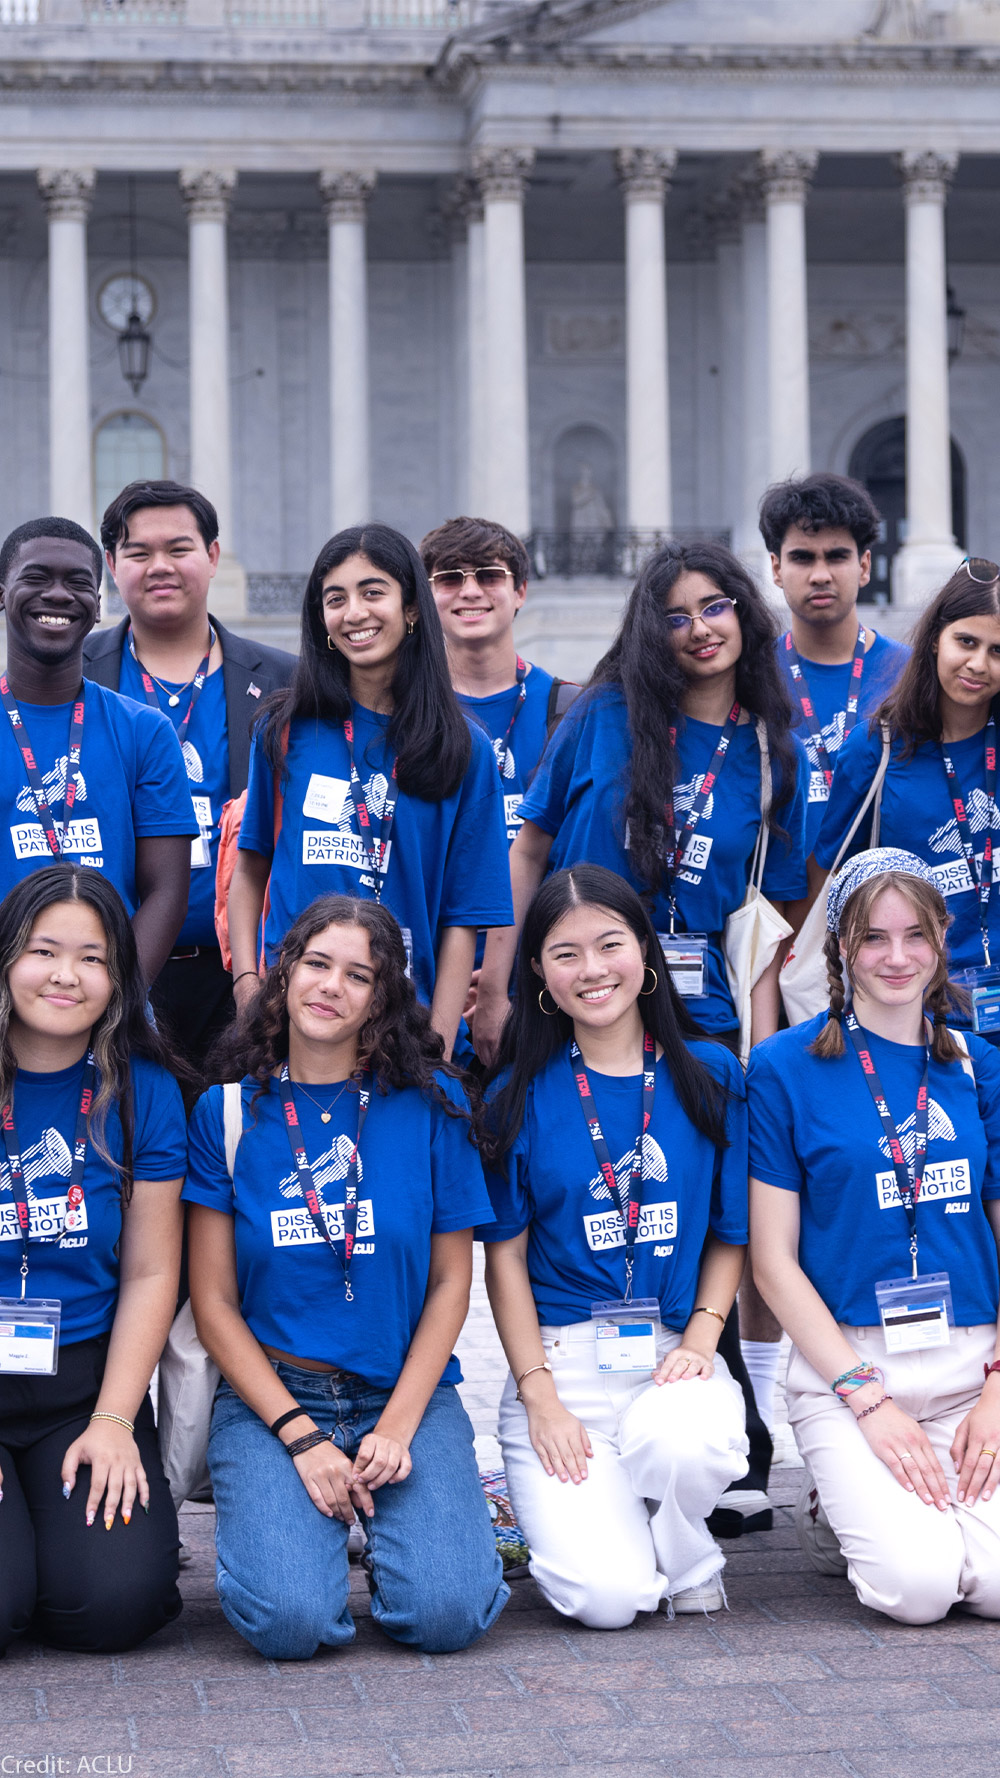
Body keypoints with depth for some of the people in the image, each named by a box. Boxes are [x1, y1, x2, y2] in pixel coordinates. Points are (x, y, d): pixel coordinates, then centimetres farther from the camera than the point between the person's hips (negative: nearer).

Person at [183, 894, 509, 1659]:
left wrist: (399, 1424, -8)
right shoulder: (228, 1112, 1)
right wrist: (300, 1435, -10)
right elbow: (214, 1300, 1)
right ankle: (282, 1511, 10)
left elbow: (450, 1280, 4)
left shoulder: (431, 1103, 1)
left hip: (407, 1390, 1)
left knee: (448, 1612, -22)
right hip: (270, 1393, 0)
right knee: (291, 1619, -24)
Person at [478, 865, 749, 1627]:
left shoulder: (711, 1077, 6)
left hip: (675, 1355, 1)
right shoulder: (522, 1095, 2)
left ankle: (689, 1557, -1)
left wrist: (700, 1341, -7)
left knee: (682, 1444, -37)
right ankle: (567, 1507, 16)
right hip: (560, 1360, -1)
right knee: (608, 1598, -20)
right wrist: (539, 1394, -7)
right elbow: (505, 1253, 3)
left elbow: (732, 1235, 10)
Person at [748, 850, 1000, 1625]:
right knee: (917, 1584, -21)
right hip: (846, 1361, -3)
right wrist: (868, 1396, -11)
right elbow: (773, 1258, -3)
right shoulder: (786, 1066, -2)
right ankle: (834, 1509, 11)